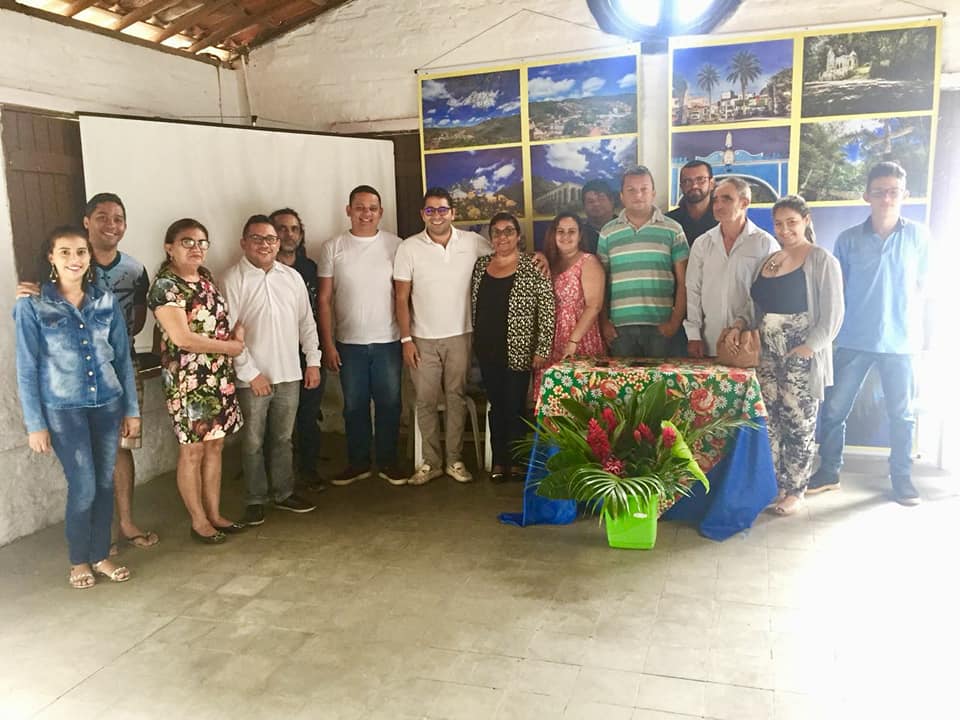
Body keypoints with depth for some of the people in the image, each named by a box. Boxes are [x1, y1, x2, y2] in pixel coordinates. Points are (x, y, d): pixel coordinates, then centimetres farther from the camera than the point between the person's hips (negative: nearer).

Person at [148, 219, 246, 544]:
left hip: (219, 377, 7)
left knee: (215, 445, 13)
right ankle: (198, 521, 17)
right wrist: (229, 346, -11)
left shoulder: (206, 279, 11)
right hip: (187, 380, -7)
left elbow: (223, 321, 21)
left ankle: (214, 514, 24)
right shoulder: (165, 286, -13)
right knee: (192, 450, 3)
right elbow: (182, 338, -20)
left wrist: (238, 331, -2)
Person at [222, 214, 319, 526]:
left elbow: (306, 322, 12)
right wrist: (250, 372, -14)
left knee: (284, 438, 15)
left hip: (289, 374, 4)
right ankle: (256, 500, 22)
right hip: (252, 378, -4)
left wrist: (313, 361, 7)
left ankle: (284, 493, 29)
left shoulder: (292, 277, 7)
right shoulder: (233, 279, -8)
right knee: (253, 442, 8)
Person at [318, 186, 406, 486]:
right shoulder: (332, 247, 0)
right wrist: (328, 344, -4)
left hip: (388, 341, 0)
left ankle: (388, 461, 22)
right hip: (349, 343, 1)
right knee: (354, 405, 11)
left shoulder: (395, 245, 0)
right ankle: (358, 462, 25)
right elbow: (324, 299, 1)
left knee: (389, 403, 7)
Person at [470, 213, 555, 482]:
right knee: (496, 405, 12)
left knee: (515, 407, 2)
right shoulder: (481, 264, 8)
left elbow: (547, 311, -10)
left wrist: (542, 350, -13)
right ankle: (498, 461, 21)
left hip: (518, 351, -4)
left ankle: (516, 462, 16)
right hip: (487, 350, 5)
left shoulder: (532, 267, -7)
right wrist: (476, 341, 12)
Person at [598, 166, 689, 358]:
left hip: (661, 326, -1)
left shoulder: (672, 230, 6)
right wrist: (604, 323, 2)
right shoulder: (607, 233, 9)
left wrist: (675, 321, -5)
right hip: (620, 327, 1)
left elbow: (683, 281, 4)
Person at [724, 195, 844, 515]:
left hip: (802, 357, -6)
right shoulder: (769, 260, 14)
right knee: (768, 422, 8)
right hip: (767, 355, 6)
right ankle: (771, 485, 19)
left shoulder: (822, 261, -5)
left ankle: (795, 491, 14)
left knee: (799, 424, 1)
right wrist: (738, 326, 2)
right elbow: (754, 303, 20)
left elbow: (832, 313, -9)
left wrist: (808, 347, -17)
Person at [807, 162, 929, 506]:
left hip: (899, 340, 0)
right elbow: (836, 289, 6)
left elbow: (921, 284, 7)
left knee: (902, 412, 9)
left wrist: (909, 323, 1)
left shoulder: (918, 236, 0)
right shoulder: (849, 239, 1)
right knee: (834, 408, 4)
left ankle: (901, 476, 26)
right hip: (853, 339, 1)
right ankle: (829, 471, 20)